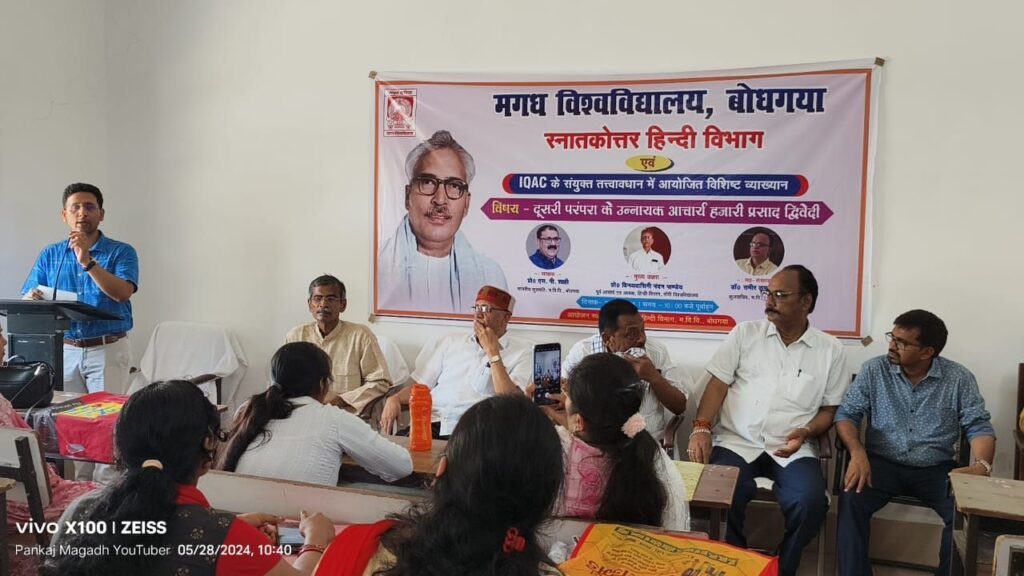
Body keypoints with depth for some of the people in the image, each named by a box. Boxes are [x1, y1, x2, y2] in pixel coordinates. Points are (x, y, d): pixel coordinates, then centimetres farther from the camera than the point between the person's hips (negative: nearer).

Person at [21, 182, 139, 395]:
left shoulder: (121, 252, -2)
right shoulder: (50, 254, 10)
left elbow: (123, 293, -18)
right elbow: (27, 300, 5)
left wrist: (87, 261, -26)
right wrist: (32, 298, -19)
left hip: (108, 350, -3)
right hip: (64, 351, 3)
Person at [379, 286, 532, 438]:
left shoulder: (522, 351, 7)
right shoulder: (452, 342, 21)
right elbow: (420, 385, 21)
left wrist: (492, 350, -4)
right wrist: (394, 399, 0)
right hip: (431, 424, 4)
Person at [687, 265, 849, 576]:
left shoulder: (830, 349, 8)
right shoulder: (745, 333, 8)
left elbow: (830, 409, 10)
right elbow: (718, 384, 4)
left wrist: (805, 432, -11)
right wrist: (701, 428, -12)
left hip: (792, 449, 0)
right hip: (737, 442, 0)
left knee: (811, 502, -27)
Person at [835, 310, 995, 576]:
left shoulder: (959, 378, 0)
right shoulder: (873, 370, 0)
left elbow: (979, 426, -2)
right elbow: (846, 414, -2)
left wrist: (982, 465, -24)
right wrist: (857, 452, -22)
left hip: (936, 469, 0)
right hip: (882, 463, 0)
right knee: (851, 499, -30)